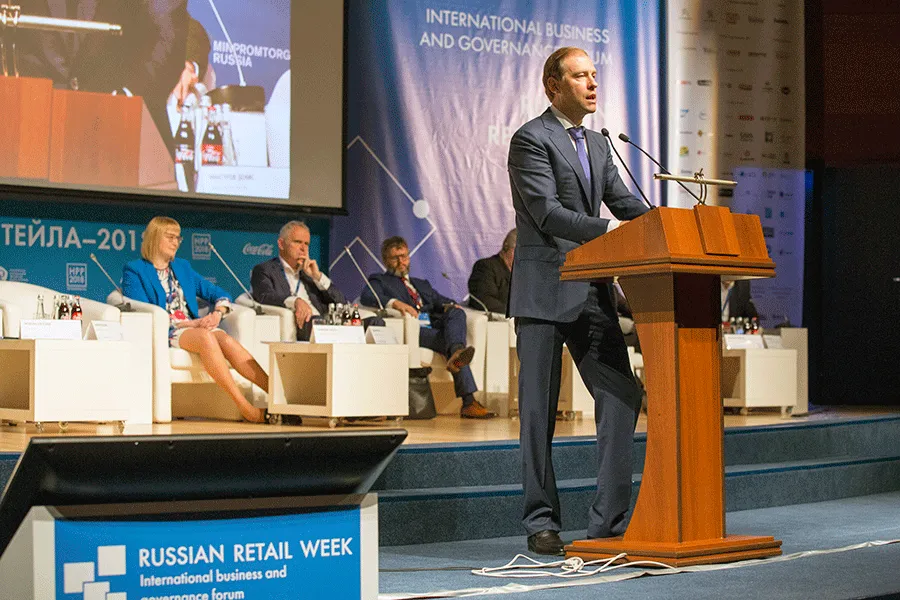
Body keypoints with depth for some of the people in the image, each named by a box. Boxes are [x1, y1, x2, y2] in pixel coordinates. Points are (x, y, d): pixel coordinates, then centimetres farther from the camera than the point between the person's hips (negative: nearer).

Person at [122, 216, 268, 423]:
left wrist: (217, 313, -3)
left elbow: (219, 294, 22)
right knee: (206, 337, -35)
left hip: (194, 327, 5)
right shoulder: (134, 270, 7)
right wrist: (188, 323, -13)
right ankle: (244, 407, -43)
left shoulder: (183, 267, 26)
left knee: (226, 340, -29)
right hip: (163, 334, -5)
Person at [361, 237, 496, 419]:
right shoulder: (379, 281, 19)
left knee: (457, 313, -28)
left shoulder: (422, 284, 40)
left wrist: (451, 306, -4)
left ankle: (457, 352, -57)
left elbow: (440, 300, 24)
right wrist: (395, 303, -25)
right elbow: (367, 296, -5)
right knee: (450, 342, -34)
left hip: (434, 327, 5)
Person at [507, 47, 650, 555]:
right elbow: (546, 211, -17)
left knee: (623, 396, -1)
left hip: (592, 292, 7)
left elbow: (626, 203, 14)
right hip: (545, 291, -7)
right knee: (540, 411, 0)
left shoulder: (597, 145, 19)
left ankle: (610, 519, 4)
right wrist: (608, 230, -27)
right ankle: (542, 523, 8)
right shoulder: (531, 139, -6)